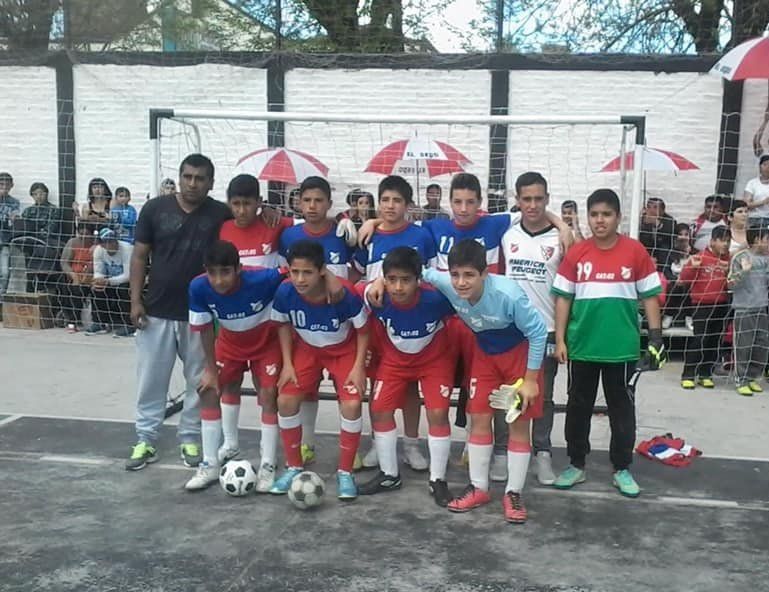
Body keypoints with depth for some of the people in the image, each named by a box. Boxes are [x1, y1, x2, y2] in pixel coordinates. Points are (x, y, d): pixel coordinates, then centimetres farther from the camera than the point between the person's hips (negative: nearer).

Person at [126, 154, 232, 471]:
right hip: (157, 311, 0)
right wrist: (135, 300, -3)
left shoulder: (221, 215, -3)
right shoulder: (155, 209, -1)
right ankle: (145, 440, 19)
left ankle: (190, 439, 23)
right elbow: (139, 256, 3)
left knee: (198, 380, 9)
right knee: (151, 379, 7)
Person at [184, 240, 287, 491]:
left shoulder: (263, 279, -39)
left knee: (269, 395, -12)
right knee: (209, 390, -2)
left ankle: (267, 465, 3)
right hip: (230, 342, 3)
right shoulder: (199, 287, -29)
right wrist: (211, 369, -7)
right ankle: (210, 465, 11)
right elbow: (204, 329, -13)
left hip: (267, 341, -3)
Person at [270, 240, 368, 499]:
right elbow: (284, 325, -5)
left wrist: (358, 366, -20)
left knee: (351, 405, -18)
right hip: (306, 349, 3)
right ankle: (294, 467, 12)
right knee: (286, 400, -9)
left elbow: (363, 330, -16)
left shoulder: (346, 295, -35)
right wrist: (287, 364, -8)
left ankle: (345, 472, 3)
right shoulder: (285, 293, -27)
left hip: (344, 350, -2)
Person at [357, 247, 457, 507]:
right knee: (379, 410, 0)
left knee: (438, 413, -11)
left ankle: (438, 480, 7)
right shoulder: (377, 299, -31)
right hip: (394, 359, 3)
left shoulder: (436, 299, -37)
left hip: (435, 359, -2)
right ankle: (389, 475, 19)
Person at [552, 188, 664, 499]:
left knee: (622, 409, 10)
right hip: (581, 346, 1)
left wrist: (655, 336, -2)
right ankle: (576, 465, 27)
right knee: (578, 407, 12)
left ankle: (622, 469, 25)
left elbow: (650, 295, 2)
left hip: (622, 348, -1)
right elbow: (563, 297, 2)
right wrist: (560, 339, -2)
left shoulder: (635, 251, -4)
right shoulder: (576, 253, -2)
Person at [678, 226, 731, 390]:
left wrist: (730, 272, -9)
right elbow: (684, 279, -8)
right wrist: (693, 267, -25)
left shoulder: (729, 260, 5)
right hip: (702, 305, -5)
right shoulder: (700, 257, -7)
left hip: (721, 306, 5)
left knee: (714, 342, 9)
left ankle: (705, 375, 18)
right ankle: (688, 375, -1)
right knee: (698, 341, -7)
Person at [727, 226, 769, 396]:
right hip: (744, 308, -6)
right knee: (743, 346, -5)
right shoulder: (740, 257, -6)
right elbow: (732, 284, -7)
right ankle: (741, 381, 3)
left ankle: (752, 377, 19)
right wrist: (744, 271, -22)